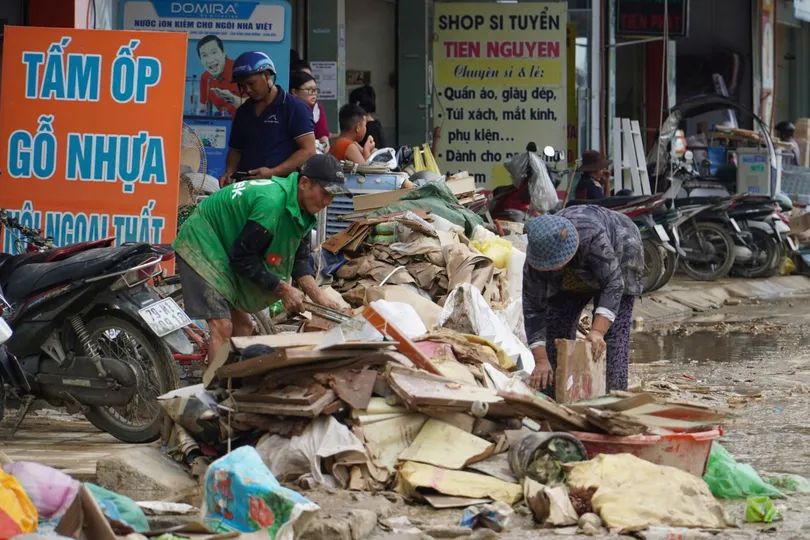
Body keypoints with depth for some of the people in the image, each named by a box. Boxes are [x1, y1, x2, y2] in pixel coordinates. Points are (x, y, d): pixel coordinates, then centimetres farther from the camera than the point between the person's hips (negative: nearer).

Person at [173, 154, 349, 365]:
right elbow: (243, 258, -25)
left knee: (242, 326, 10)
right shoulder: (272, 203, -32)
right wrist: (283, 289, -17)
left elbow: (299, 258, 6)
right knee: (222, 327, -20)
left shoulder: (300, 210, -2)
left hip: (224, 248, 10)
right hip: (202, 245, -10)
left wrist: (319, 297, -8)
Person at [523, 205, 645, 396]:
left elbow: (613, 283, -44)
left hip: (616, 257, -4)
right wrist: (541, 360, -34)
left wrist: (597, 331, -54)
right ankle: (553, 395, 4)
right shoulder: (534, 261, -32)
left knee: (614, 330, -18)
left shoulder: (593, 237, -45)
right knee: (556, 323, -3)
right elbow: (533, 310, -28)